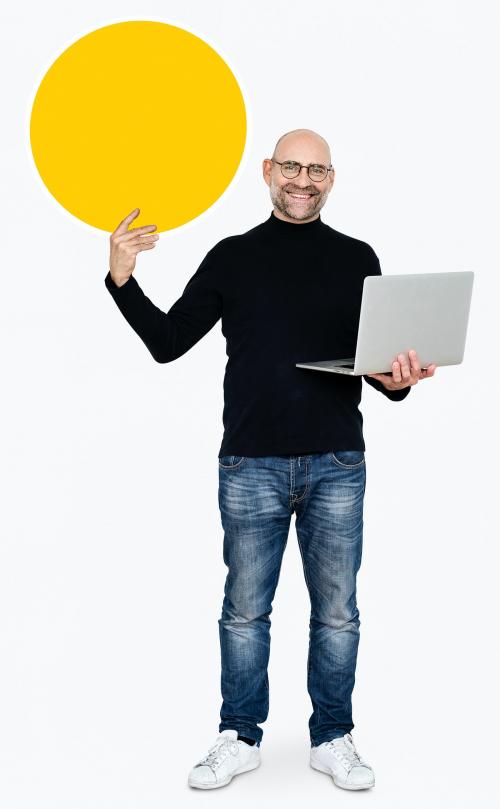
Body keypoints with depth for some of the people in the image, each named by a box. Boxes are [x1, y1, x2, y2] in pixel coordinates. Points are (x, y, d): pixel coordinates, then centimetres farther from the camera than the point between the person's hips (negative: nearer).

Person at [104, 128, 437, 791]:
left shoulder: (357, 259, 7)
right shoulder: (232, 257, 7)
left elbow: (380, 364, 8)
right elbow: (168, 342, 5)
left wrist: (398, 381, -15)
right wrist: (122, 282, -8)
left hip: (337, 464, 0)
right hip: (251, 466, 0)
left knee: (337, 612, 7)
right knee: (244, 610, 8)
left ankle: (332, 739, 22)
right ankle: (240, 739, 22)